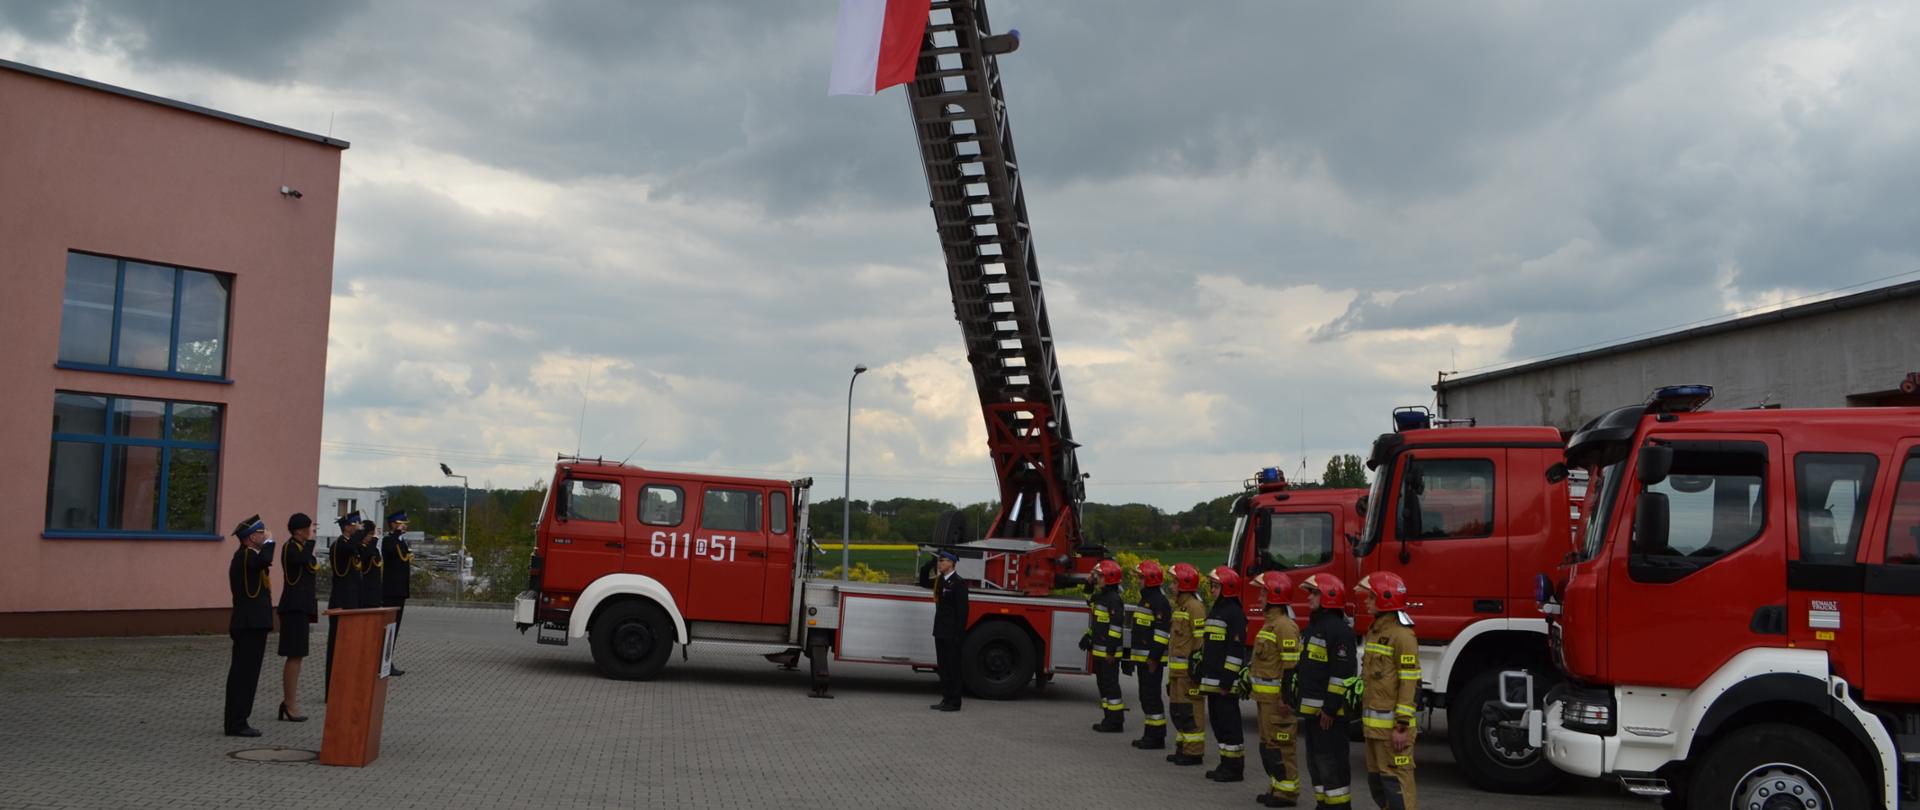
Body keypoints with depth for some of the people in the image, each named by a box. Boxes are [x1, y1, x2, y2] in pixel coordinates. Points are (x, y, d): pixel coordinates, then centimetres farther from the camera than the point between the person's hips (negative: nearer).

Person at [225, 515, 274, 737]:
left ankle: (235, 722, 18)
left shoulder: (245, 556, 18)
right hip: (251, 625, -11)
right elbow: (265, 560, -34)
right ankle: (237, 724, -8)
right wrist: (269, 542, -16)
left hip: (249, 624, 11)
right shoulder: (246, 555, -14)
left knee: (241, 675, 13)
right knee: (244, 675, -9)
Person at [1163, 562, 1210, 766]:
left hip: (1189, 668, -10)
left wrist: (1197, 666, -22)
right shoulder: (1180, 605, 17)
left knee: (1190, 710, -7)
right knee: (1178, 710, 14)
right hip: (1178, 670, 10)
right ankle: (1183, 747, 22)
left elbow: (1201, 639, -19)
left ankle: (1194, 752, -4)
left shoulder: (1195, 606, -14)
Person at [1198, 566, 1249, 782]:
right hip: (1212, 681, 10)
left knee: (1229, 723, -5)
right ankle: (1226, 764, 21)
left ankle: (1235, 768, 1)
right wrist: (1201, 674, 21)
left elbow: (1236, 651, -18)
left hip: (1225, 682, -10)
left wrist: (1227, 682, -20)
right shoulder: (1215, 611, 17)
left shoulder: (1235, 614, -14)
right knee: (1217, 721, 13)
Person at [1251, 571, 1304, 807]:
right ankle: (1276, 787, 23)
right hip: (1266, 697, 10)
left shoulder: (1285, 626, -17)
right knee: (1268, 743, 15)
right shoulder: (1270, 622, 15)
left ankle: (1287, 792, 1)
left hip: (1278, 697, -10)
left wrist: (1285, 697, -23)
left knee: (1279, 745, -5)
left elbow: (1291, 665, -21)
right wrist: (1252, 685, 23)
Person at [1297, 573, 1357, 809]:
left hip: (1329, 711, -10)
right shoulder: (1312, 626, 15)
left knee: (1332, 760, -5)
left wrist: (1331, 707, -22)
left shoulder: (1339, 630, -16)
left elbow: (1342, 673, -21)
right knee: (1315, 760, 15)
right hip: (1311, 708, 10)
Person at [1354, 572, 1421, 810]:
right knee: (1377, 780, 15)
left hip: (1391, 725, -10)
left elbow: (1410, 683, -19)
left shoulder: (1401, 635, -15)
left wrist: (1402, 726, -21)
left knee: (1395, 780, -7)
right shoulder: (1375, 630, 14)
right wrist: (1364, 715, 20)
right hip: (1373, 725, 10)